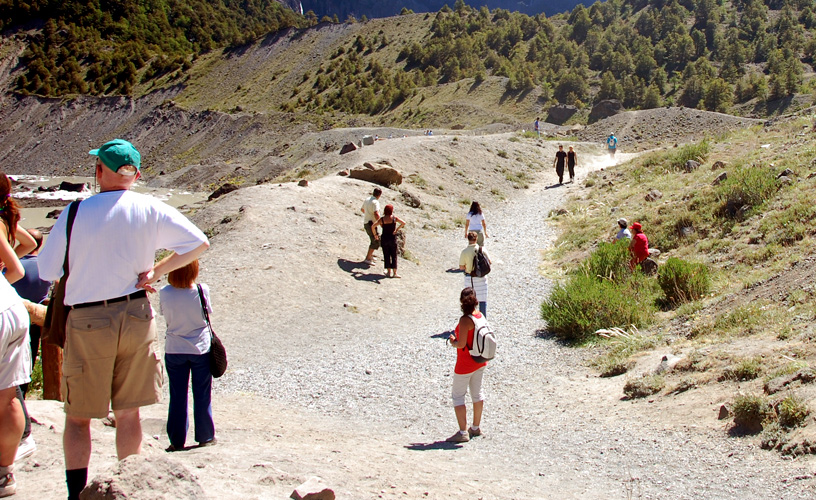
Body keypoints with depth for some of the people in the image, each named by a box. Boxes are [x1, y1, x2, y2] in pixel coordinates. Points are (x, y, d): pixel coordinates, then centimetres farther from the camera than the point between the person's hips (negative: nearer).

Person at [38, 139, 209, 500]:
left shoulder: (75, 213, -8)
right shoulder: (151, 210, -2)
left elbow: (47, 271, -2)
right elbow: (199, 244, 2)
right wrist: (157, 270, 5)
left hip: (87, 322, -2)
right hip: (136, 317, 2)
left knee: (78, 417, 9)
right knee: (128, 414, 14)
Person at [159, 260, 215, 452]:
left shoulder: (165, 293, -13)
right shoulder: (202, 291, -16)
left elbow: (166, 315, -1)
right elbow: (207, 312, -4)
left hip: (174, 350, 1)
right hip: (201, 349, -1)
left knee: (177, 397, 10)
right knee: (202, 395, 11)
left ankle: (177, 441, 14)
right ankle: (205, 437, 19)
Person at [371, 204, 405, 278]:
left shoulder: (382, 219, -4)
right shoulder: (394, 218, -8)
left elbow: (373, 226, -8)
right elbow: (403, 223, -19)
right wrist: (397, 229, -10)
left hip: (384, 238, 1)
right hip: (392, 238, -1)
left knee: (386, 255, 10)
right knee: (394, 255, 6)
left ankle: (389, 272, 12)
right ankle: (394, 273, 4)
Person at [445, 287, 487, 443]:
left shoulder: (465, 320, -24)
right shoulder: (481, 316, -1)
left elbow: (461, 344, -26)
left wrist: (453, 342, -5)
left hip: (465, 364, -8)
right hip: (480, 361, 8)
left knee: (457, 395, 2)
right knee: (477, 393, 19)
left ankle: (463, 432, 0)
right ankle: (476, 428, 31)